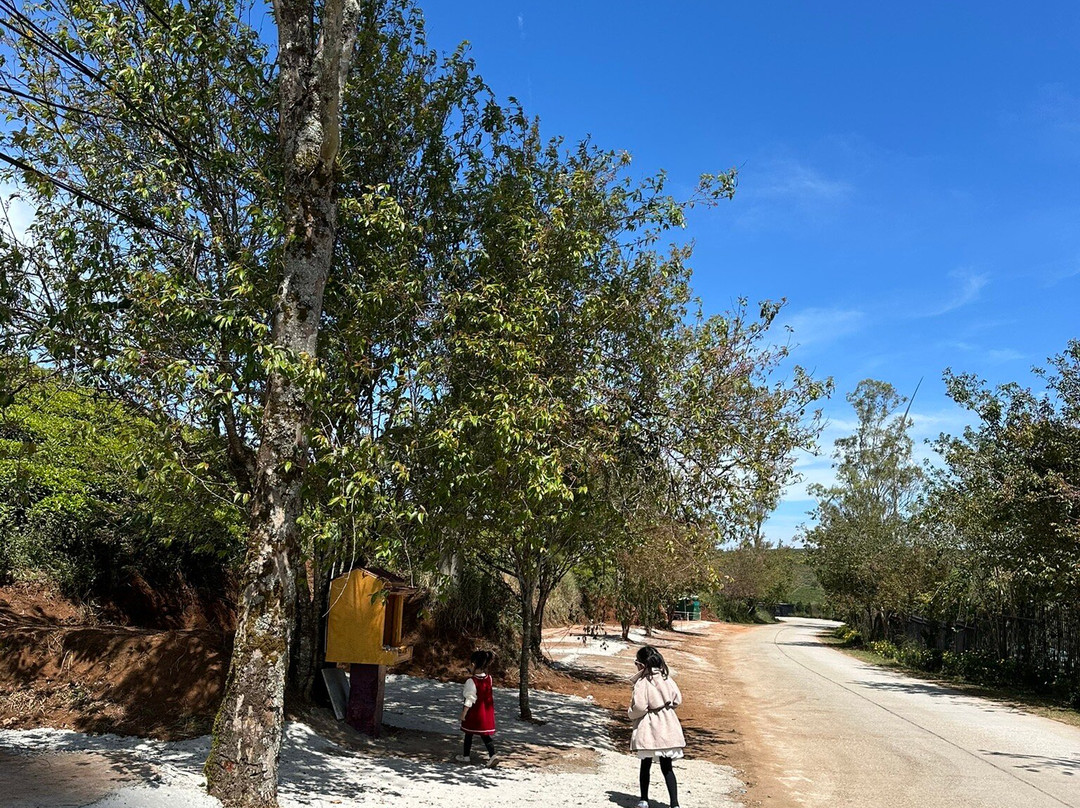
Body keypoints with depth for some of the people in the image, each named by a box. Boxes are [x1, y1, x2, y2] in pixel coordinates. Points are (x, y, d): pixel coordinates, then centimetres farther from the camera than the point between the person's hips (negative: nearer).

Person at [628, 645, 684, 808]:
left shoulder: (643, 682, -16)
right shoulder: (667, 678, 0)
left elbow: (639, 707, -20)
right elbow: (677, 699, 7)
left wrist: (631, 714, 0)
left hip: (648, 729, -4)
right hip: (667, 726, 4)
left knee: (646, 764, 13)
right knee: (667, 767, 8)